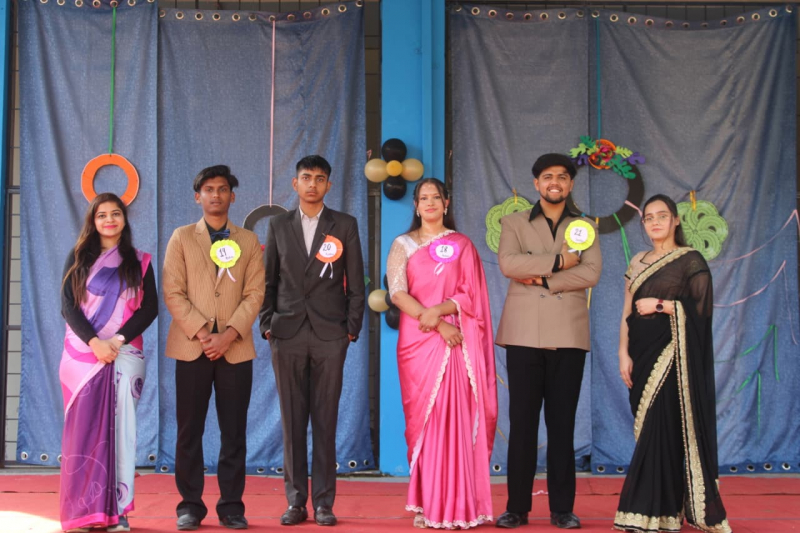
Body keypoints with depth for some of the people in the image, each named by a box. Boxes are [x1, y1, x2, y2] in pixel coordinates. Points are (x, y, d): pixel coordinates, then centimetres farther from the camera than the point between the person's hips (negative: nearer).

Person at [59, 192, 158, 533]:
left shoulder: (139, 262, 10)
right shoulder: (78, 257, 9)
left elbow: (150, 308, 2)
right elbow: (67, 305, 0)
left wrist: (118, 340, -12)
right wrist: (94, 342, -13)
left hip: (124, 356, 0)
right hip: (83, 355, 0)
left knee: (119, 429, -3)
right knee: (84, 430, -2)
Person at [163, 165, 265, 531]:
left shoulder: (248, 240, 11)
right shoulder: (182, 237, 8)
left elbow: (254, 294, 2)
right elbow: (173, 293, 0)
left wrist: (229, 334, -11)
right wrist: (201, 333, -12)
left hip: (236, 347, 1)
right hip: (192, 346, 0)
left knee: (234, 430, 2)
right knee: (189, 429, 1)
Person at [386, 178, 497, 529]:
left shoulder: (462, 245, 10)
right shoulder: (403, 245, 9)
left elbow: (471, 294, 2)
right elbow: (397, 292, -4)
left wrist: (439, 311, -15)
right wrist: (436, 324, -14)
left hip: (454, 341, 0)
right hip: (416, 341, 0)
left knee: (455, 419, -5)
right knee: (422, 419, 0)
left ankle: (456, 505, -1)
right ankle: (427, 504, 4)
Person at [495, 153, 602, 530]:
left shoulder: (584, 228, 13)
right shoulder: (514, 223, 11)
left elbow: (591, 273, -4)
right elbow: (507, 263, -8)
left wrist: (541, 278, -10)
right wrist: (558, 262, -10)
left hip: (568, 336, 1)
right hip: (524, 334, -1)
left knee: (562, 423, 3)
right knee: (522, 422, 0)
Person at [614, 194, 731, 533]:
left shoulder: (690, 260, -1)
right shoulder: (638, 263, 14)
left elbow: (702, 306, -10)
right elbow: (627, 313, 11)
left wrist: (659, 305, -10)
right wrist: (624, 354, 2)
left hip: (672, 355, -5)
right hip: (643, 354, 5)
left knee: (662, 428, -9)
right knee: (650, 428, 4)